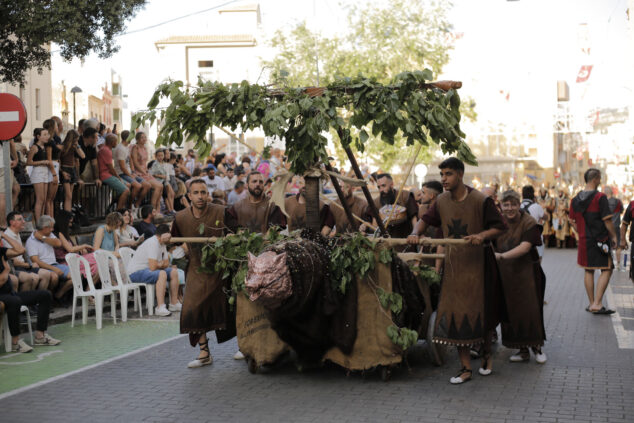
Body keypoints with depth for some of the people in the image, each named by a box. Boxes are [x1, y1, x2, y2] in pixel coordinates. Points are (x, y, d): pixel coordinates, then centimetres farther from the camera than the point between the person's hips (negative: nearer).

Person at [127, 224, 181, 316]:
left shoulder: (162, 243, 9)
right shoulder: (153, 243, -23)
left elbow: (166, 263, 14)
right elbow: (152, 267, -28)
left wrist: (158, 264, -8)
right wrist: (160, 264, -6)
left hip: (147, 269, 10)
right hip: (136, 273, -10)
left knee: (174, 272, 5)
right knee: (162, 274, -33)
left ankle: (174, 304, 11)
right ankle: (160, 308, -37)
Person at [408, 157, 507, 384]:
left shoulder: (480, 201, -12)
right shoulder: (442, 201, 3)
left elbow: (500, 227, -8)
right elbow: (426, 219, 14)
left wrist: (482, 235, -26)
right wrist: (415, 233, -7)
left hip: (478, 263, -4)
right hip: (453, 264, 4)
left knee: (482, 312, 8)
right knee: (456, 314, -1)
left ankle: (486, 355, 34)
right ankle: (466, 368, 6)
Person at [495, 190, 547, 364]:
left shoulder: (529, 223, -11)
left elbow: (525, 247, -23)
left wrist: (502, 256, -33)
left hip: (526, 273, -4)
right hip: (505, 274, 4)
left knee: (530, 309, -4)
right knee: (512, 311, 4)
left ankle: (536, 347, 13)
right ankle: (523, 350, 14)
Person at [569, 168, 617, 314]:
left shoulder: (576, 199, 6)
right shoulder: (600, 197, -14)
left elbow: (573, 220, 12)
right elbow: (607, 220, -15)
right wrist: (613, 236, -3)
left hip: (584, 240, 6)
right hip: (600, 239, -6)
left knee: (588, 271, 14)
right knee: (606, 270, 1)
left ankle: (591, 303, 18)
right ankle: (597, 304, -8)